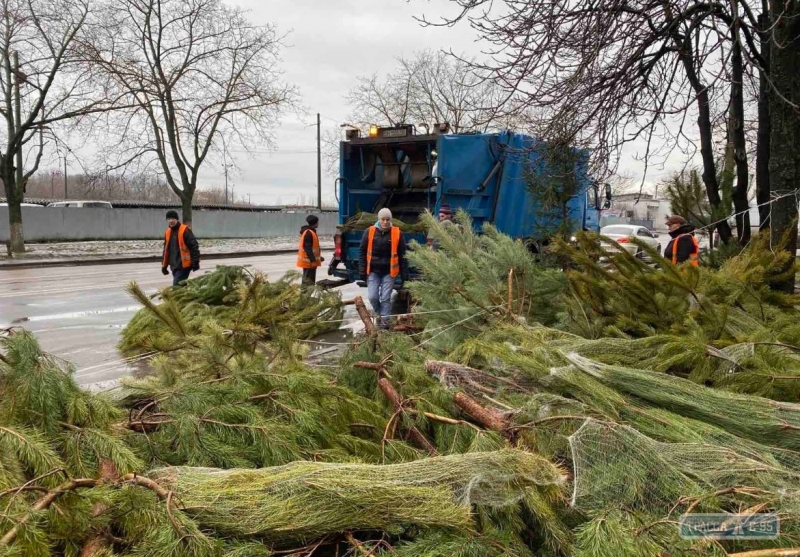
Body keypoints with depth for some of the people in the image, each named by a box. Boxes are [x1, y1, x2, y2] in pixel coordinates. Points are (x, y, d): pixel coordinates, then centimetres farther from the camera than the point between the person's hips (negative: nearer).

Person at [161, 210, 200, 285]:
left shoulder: (185, 230, -11)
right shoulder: (167, 232, 12)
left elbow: (194, 246, -14)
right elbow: (166, 250, 21)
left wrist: (195, 262, -17)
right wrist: (164, 265, 20)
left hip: (184, 265, -8)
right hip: (174, 266, 8)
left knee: (177, 286, -14)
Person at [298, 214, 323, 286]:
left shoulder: (311, 231, 15)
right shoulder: (308, 233, -18)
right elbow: (307, 247, -23)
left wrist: (317, 258, 26)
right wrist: (312, 259, -25)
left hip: (311, 260, 11)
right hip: (309, 261, -11)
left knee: (310, 279, 15)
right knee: (308, 280, -9)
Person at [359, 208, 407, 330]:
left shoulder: (397, 233, -3)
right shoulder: (369, 232, -2)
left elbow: (402, 255, 3)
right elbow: (363, 252, 4)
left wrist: (403, 273, 1)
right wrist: (362, 271, 1)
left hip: (389, 271, -1)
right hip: (373, 271, 1)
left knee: (385, 297, 1)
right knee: (372, 297, -1)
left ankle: (384, 319, 11)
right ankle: (380, 314, 25)